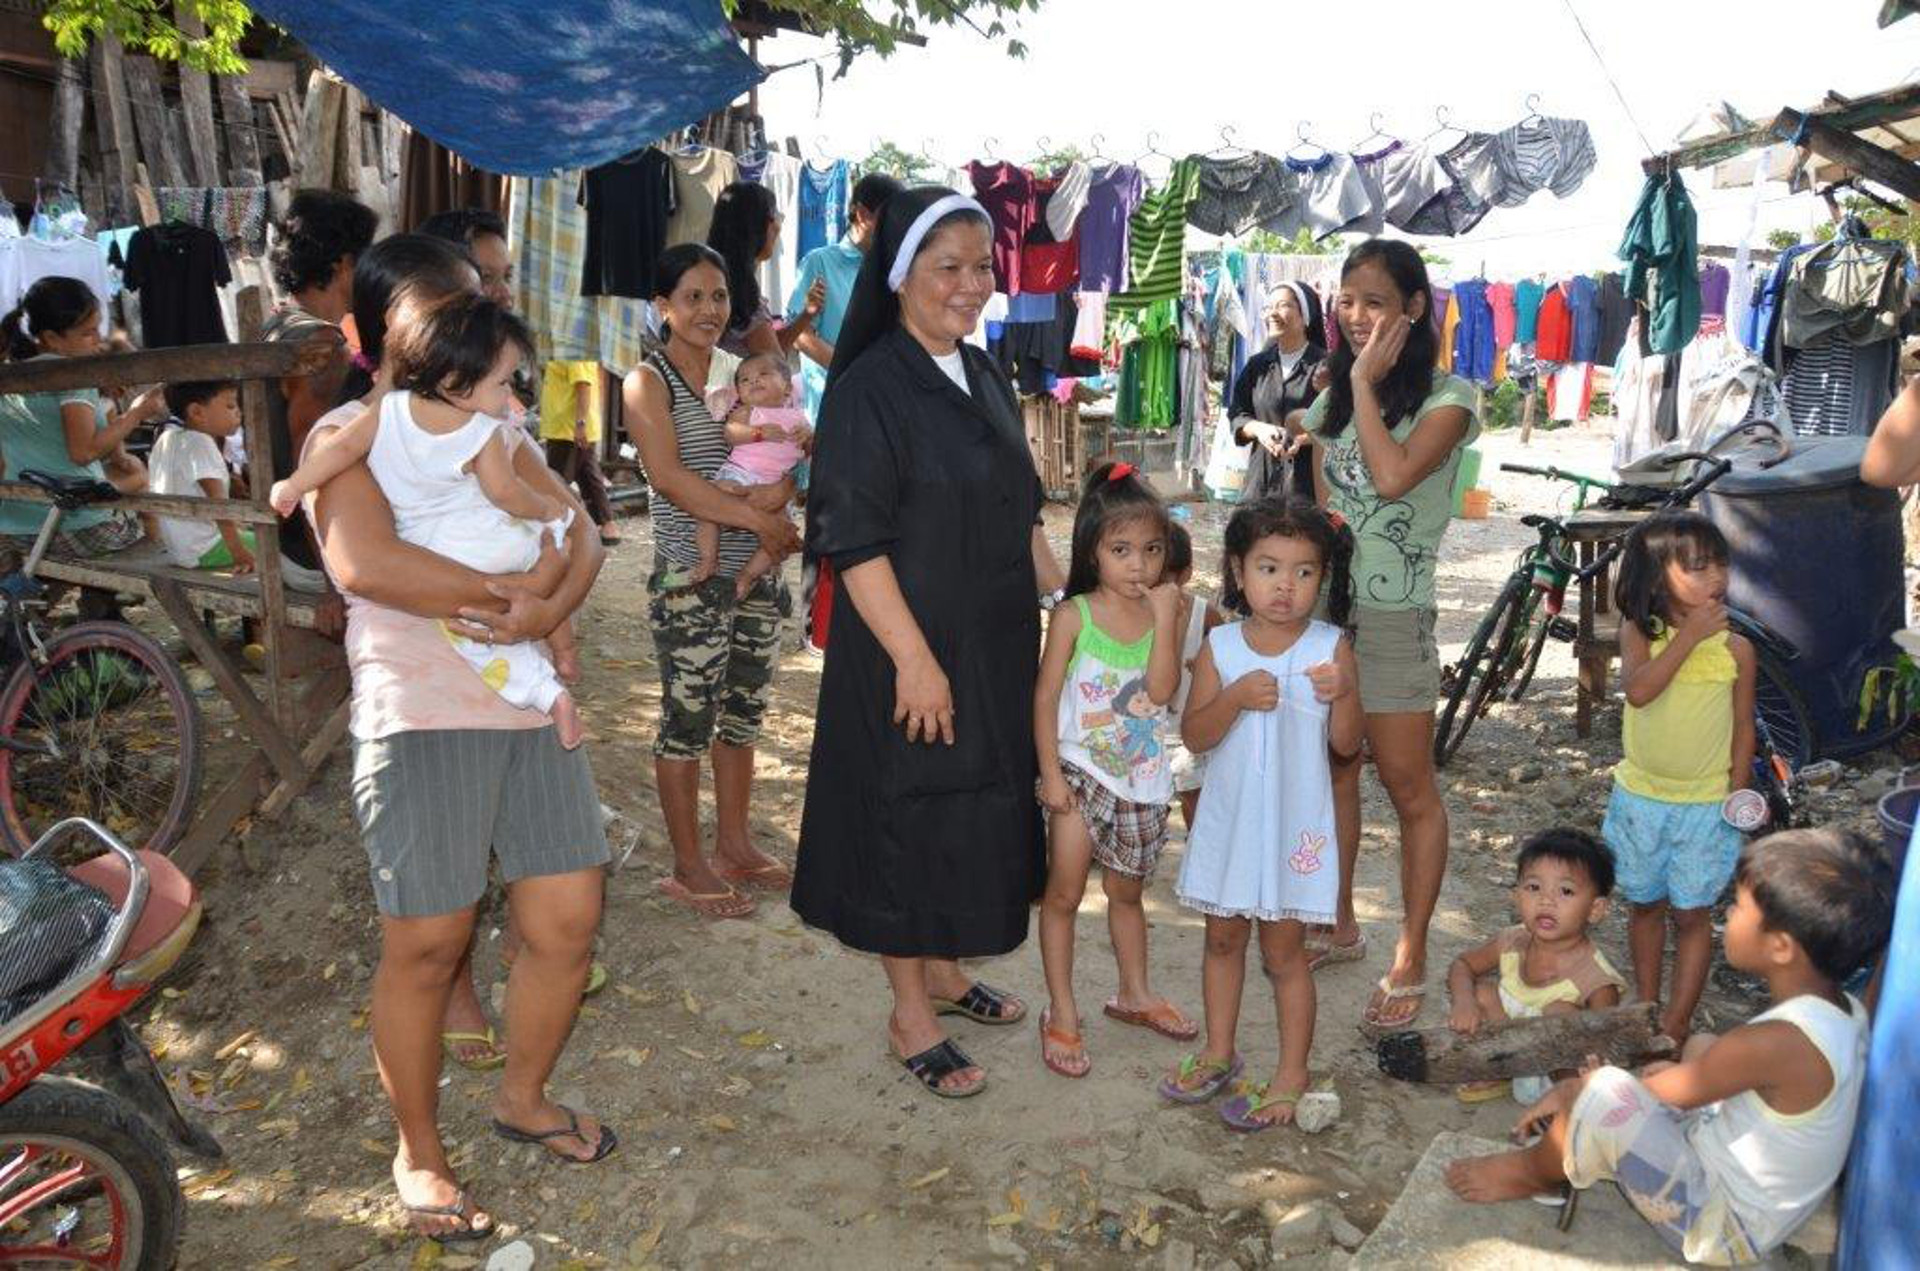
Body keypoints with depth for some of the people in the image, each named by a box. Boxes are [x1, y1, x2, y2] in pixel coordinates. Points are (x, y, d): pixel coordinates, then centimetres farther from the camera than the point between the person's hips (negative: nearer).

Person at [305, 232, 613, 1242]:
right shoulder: (350, 434, -3)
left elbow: (577, 535, 6)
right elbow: (365, 564, -22)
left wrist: (548, 609, -15)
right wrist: (510, 590, -17)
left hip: (531, 707, 6)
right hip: (422, 717, -6)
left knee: (567, 920, 8)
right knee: (425, 946, 3)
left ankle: (523, 1094, 33)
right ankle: (419, 1152, 24)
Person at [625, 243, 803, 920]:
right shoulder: (648, 381, -5)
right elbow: (670, 477, -16)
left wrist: (783, 486, -13)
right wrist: (756, 516, -18)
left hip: (756, 573, 6)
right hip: (690, 579, -6)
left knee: (743, 713, 14)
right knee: (689, 719, 1)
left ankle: (734, 845, 28)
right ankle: (688, 867, 14)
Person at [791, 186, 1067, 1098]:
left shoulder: (985, 378, 9)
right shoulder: (869, 390, -14)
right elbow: (853, 540, -19)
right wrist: (914, 659, -22)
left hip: (996, 645, 8)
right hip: (909, 653, -8)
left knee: (976, 809, 17)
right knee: (907, 817, 4)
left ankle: (944, 968, 37)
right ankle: (909, 1012, 20)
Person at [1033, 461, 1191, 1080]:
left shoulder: (1162, 612, -3)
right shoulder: (1073, 616, -11)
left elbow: (1162, 689, -16)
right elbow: (1046, 696, -9)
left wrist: (1164, 617, -20)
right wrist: (1051, 772, -12)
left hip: (1141, 777, 3)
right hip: (1081, 772, -3)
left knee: (1126, 892, 20)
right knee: (1064, 893, 0)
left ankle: (1134, 995, 38)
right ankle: (1061, 1014, 13)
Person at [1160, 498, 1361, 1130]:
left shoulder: (1330, 648, -8)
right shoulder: (1220, 647, -4)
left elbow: (1346, 744, -5)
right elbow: (1195, 736, -7)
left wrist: (1343, 693, -24)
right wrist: (1236, 697, -24)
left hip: (1294, 823, -3)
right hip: (1228, 818, 3)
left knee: (1283, 951, 6)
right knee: (1223, 938, 17)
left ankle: (1292, 1073, 22)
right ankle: (1219, 1053, 35)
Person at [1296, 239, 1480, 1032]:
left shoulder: (1445, 398, -6)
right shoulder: (1331, 397, 13)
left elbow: (1394, 475, -25)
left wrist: (1366, 383, -15)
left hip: (1391, 615, -6)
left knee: (1409, 790, 0)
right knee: (1331, 772, 14)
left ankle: (1409, 966, 9)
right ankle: (1340, 927, 29)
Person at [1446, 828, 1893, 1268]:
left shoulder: (1777, 1042, -31)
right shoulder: (1845, 1010, -6)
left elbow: (1657, 1095, -17)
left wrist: (1572, 1089, -2)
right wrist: (1682, 1068, 6)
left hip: (1723, 1228, -9)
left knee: (1606, 1094, -24)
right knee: (1702, 1048, 24)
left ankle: (1534, 1172, 6)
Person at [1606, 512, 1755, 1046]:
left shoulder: (1736, 649, -8)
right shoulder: (1638, 634, -9)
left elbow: (1743, 727, 1)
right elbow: (1638, 689, -28)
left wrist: (1737, 793, -5)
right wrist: (1689, 634, -27)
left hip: (1706, 805, -1)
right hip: (1640, 797, 1)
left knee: (1691, 914, 4)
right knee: (1644, 905, 16)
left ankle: (1677, 1022, 15)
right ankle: (1646, 1006, 32)